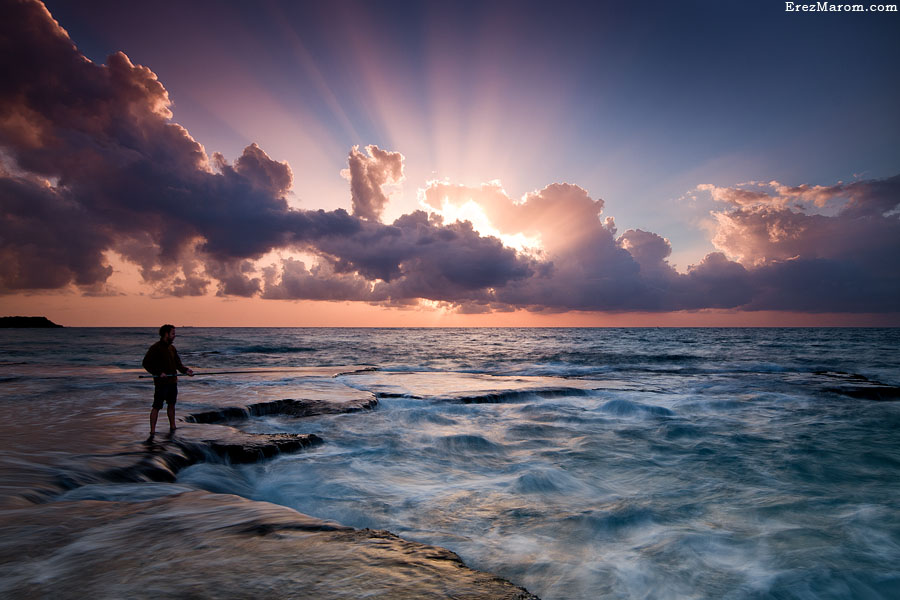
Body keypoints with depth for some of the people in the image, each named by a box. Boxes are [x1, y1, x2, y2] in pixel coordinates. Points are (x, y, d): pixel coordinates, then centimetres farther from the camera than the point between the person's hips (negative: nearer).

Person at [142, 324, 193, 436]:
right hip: (161, 382, -7)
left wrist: (185, 370, -3)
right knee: (157, 406, -5)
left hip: (173, 381, 7)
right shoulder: (155, 348, -10)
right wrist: (159, 373, -21)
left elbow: (178, 364, 15)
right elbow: (146, 363, -13)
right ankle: (152, 431, -1)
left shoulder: (172, 348, 12)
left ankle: (172, 427, 24)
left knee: (171, 405, 14)